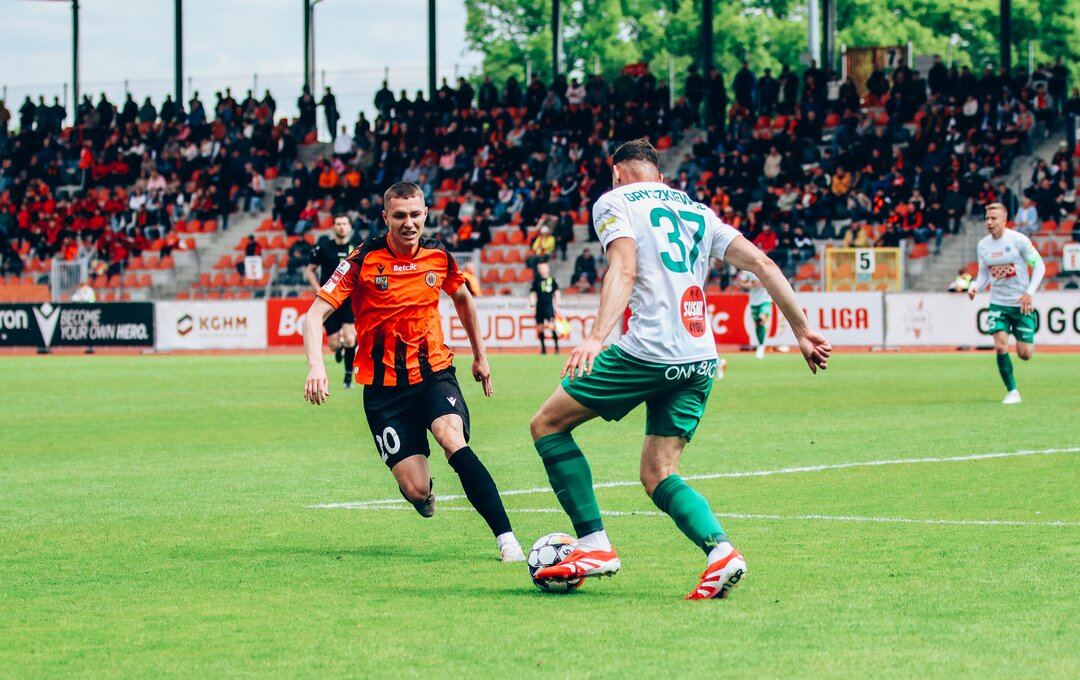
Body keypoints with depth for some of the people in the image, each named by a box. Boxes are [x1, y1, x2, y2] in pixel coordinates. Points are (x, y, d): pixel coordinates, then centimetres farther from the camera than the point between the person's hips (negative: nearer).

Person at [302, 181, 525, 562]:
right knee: (416, 490, -9)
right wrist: (316, 366, -30)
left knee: (453, 440, -29)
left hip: (434, 372, 1)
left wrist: (480, 356, 26)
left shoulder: (439, 257, -1)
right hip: (384, 385, -1)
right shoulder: (364, 261, -11)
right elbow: (315, 314, -13)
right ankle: (424, 490, 33)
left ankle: (507, 539, -30)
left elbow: (462, 298, 21)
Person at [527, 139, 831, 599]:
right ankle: (720, 550, -14)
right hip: (701, 361, 6)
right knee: (658, 475, 11)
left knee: (547, 424, 8)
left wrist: (596, 336, -26)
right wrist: (802, 332, 17)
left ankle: (594, 545, 0)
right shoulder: (696, 211, 22)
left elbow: (624, 271, -13)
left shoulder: (614, 203, 5)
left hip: (649, 350, -6)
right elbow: (762, 264, 14)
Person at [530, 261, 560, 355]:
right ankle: (543, 348, 12)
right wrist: (532, 305, -1)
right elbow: (533, 294, 9)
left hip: (549, 306, -2)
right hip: (539, 307, 2)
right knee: (540, 328, 3)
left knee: (551, 326, -15)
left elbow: (556, 293, 9)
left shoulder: (552, 280, 3)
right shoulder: (536, 281, 6)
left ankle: (557, 347, -9)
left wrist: (556, 306, 5)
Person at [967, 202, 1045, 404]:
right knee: (1000, 346, -16)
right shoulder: (982, 245, 1)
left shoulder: (1019, 240, -13)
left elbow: (1039, 266, -6)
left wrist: (1029, 293, -16)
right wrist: (975, 287, -9)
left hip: (1021, 303, -3)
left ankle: (1028, 341, 38)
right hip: (998, 303, 3)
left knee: (1024, 354, -2)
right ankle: (1012, 391, -2)